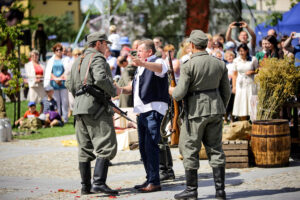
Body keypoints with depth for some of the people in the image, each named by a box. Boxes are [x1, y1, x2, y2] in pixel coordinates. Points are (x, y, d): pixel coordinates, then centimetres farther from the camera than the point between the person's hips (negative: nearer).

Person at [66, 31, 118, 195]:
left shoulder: (78, 61, 20)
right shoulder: (97, 58, -7)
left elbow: (70, 85, 22)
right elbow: (101, 79, -22)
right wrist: (113, 91, -8)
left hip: (79, 108, 9)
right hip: (96, 108, -9)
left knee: (85, 148, 12)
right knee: (106, 146, -10)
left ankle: (85, 185, 13)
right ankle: (99, 183, -20)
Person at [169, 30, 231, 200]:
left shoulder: (188, 66, -13)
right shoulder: (220, 64, 4)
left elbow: (180, 94, -15)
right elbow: (226, 91, 9)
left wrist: (172, 90, 8)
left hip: (196, 111, -5)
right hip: (215, 109, 5)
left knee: (190, 149, 6)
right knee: (215, 149, 9)